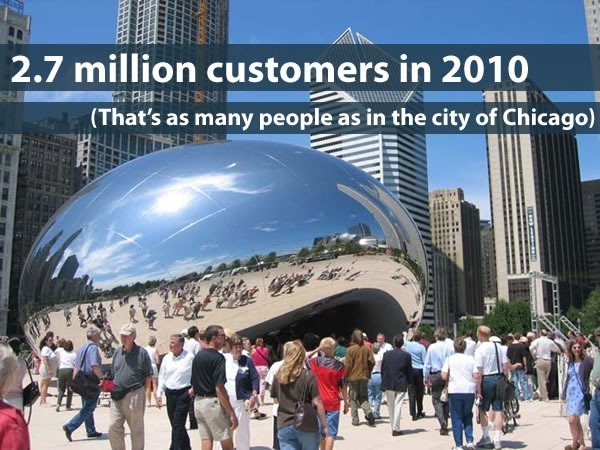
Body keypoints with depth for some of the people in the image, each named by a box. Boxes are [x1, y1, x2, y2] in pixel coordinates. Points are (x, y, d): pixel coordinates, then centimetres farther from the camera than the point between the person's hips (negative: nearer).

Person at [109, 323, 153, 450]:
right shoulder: (117, 352, 9)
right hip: (117, 396, 5)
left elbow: (149, 376, -3)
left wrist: (140, 391, -2)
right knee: (114, 427, 3)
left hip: (134, 396, -5)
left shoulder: (141, 353, -6)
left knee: (136, 429, 7)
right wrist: (111, 386, 8)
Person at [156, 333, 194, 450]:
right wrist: (159, 394, 6)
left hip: (184, 394, -6)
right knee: (175, 424, 14)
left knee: (177, 424, -9)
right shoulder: (167, 358, 6)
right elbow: (162, 377, 10)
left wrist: (193, 388, -10)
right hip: (170, 393, 6)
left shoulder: (189, 357, -9)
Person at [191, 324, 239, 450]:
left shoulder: (197, 356, 10)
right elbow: (219, 388, -20)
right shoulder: (218, 357, -15)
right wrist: (232, 413, -19)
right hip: (213, 402, -8)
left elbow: (194, 383, 15)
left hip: (198, 402, 8)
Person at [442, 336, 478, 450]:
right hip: (469, 391, 2)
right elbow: (476, 376, -3)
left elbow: (444, 376, -8)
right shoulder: (470, 359, 3)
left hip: (455, 391, -2)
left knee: (456, 418, 6)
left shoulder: (450, 359, -1)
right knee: (468, 417, 19)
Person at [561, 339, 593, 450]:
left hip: (581, 394, -7)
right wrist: (564, 394, 19)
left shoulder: (587, 360, -8)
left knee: (572, 420, -10)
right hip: (571, 393, 7)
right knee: (576, 421, 13)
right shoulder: (570, 362, 11)